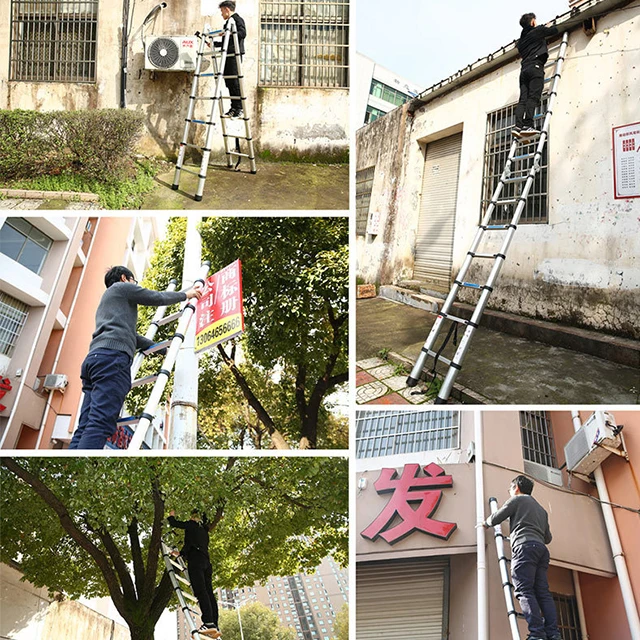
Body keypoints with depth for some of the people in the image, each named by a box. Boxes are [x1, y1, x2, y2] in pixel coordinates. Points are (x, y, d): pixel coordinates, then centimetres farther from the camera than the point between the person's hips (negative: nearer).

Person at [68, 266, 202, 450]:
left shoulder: (106, 301, 40)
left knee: (85, 429, -4)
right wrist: (186, 294, 33)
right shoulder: (122, 287, 15)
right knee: (100, 425, -23)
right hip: (112, 356, -9)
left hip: (95, 357, 9)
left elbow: (129, 335, 41)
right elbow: (158, 298, 16)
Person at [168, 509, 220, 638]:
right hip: (206, 561, 7)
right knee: (209, 592, 0)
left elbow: (174, 523, 12)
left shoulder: (192, 525, 8)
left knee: (200, 591, -19)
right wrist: (181, 553, 52)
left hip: (195, 560, -7)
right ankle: (215, 626, -8)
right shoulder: (204, 530, 28)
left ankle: (209, 623, -33)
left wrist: (171, 516, 33)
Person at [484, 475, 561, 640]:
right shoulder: (541, 509, 33)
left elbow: (497, 517, 10)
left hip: (524, 546, -8)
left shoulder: (517, 499, 11)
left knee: (524, 590, -15)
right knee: (543, 593, 0)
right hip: (542, 549, 8)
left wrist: (486, 523, 31)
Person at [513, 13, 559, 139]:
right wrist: (547, 27, 35)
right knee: (533, 98, -17)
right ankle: (527, 125, -31)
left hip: (524, 69, 6)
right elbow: (555, 30, 13)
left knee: (523, 99, -5)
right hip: (535, 67, -6)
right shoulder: (538, 31, 9)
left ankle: (518, 126, -21)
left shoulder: (521, 40, 27)